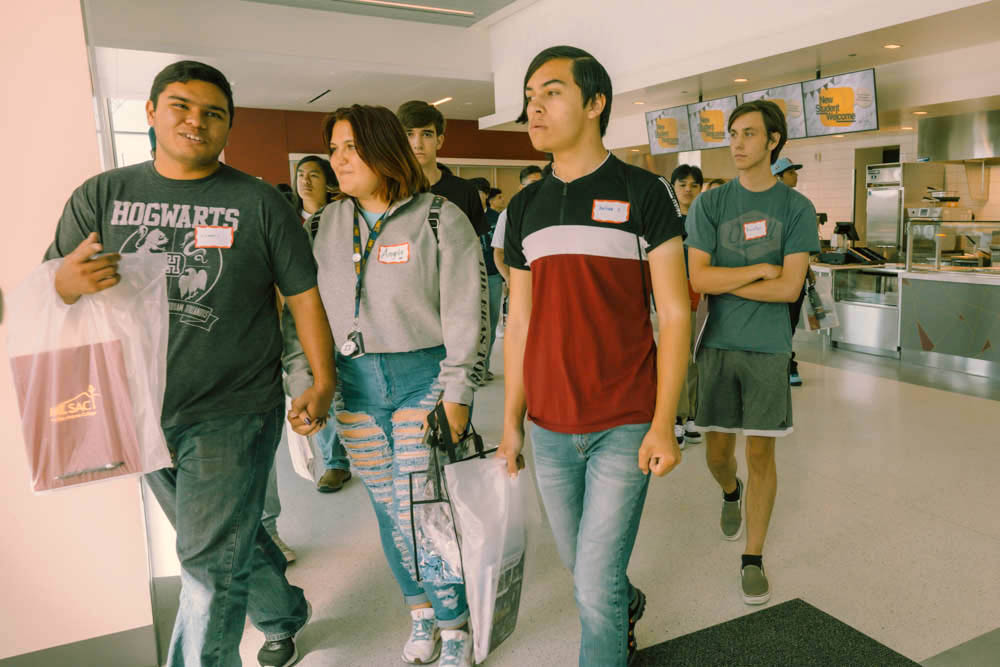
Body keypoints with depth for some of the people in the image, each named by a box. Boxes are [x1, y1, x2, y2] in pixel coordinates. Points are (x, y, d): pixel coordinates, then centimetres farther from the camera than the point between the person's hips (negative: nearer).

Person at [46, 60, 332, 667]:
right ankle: (284, 616, 47)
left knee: (210, 567, -1)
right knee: (234, 538, 22)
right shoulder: (100, 197, 4)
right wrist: (69, 283, -19)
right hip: (145, 416, 4)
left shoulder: (259, 202, -3)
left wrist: (323, 383, -10)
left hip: (234, 416, -4)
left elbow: (304, 295, -3)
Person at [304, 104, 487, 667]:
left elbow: (467, 313, -9)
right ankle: (421, 612, 35)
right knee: (388, 510, 13)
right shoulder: (330, 223, 9)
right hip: (356, 385, 5)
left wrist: (457, 394, -13)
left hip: (425, 377, -5)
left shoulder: (440, 218, -6)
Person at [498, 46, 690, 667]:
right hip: (549, 429, 5)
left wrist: (663, 424, -13)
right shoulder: (525, 206, 8)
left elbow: (674, 313, -6)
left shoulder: (644, 193, -5)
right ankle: (630, 607, 51)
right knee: (582, 568, 20)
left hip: (624, 427, -4)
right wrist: (511, 421, 9)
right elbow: (519, 322, 11)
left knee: (596, 587, -2)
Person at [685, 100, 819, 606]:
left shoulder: (796, 208, 0)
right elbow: (697, 279, -8)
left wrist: (723, 282, -9)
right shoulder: (710, 204, 2)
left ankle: (753, 559, 19)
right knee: (717, 452, 9)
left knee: (761, 452, 3)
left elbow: (789, 288, -9)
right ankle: (731, 492, 46)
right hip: (717, 344, 1)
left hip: (768, 347, -1)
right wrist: (761, 269, -8)